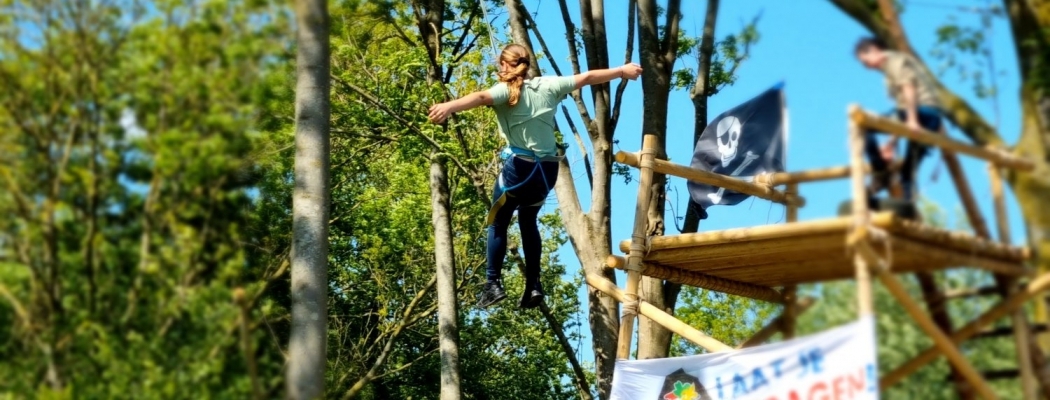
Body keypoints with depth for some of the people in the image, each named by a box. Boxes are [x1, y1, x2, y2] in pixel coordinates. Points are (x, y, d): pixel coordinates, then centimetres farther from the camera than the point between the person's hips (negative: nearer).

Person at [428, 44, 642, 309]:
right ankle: (533, 285, 15)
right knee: (528, 221, 22)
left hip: (520, 167, -5)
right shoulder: (548, 86, 8)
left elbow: (481, 97, -27)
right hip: (548, 169, 5)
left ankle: (494, 283, -1)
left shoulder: (506, 91, -6)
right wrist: (622, 71, 29)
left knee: (498, 222, 9)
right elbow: (588, 77, 16)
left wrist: (449, 107, -45)